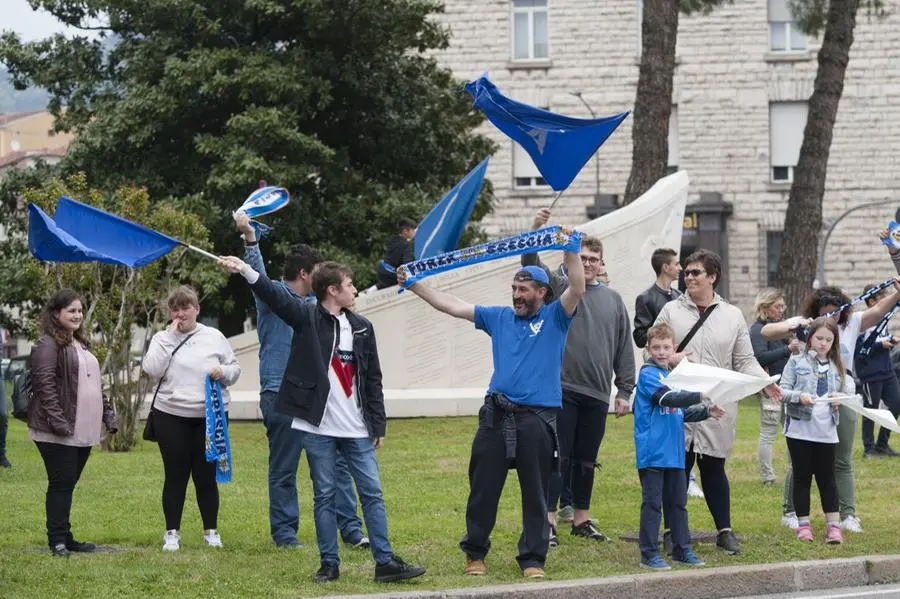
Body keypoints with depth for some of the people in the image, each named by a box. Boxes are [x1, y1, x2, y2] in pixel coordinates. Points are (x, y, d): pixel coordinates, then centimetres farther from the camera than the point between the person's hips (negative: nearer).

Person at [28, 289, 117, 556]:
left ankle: (65, 538, 16)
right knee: (61, 483, -6)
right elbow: (45, 385, -17)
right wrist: (58, 422, -23)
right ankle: (57, 540, -2)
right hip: (58, 433, -8)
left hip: (83, 430, 8)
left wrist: (107, 414, 18)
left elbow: (94, 384, 25)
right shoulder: (47, 345, -9)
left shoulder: (81, 344, 20)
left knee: (68, 484, 11)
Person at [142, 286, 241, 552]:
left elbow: (235, 368, 10)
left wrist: (223, 372, -13)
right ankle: (172, 532, 13)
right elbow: (152, 369, -11)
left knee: (206, 475, 6)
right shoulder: (162, 338, 4)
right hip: (171, 417, 0)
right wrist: (170, 337, -11)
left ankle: (211, 531, 17)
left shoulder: (214, 337, 6)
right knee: (175, 476, 5)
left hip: (210, 417, 0)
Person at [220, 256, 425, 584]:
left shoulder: (362, 327, 9)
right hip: (318, 426, -3)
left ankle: (385, 562, 5)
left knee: (372, 493, 1)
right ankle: (329, 564, 10)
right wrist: (247, 271, -35)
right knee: (324, 496, 3)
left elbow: (373, 379, 12)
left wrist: (379, 424, 9)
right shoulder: (307, 317, -1)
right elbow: (277, 296, -18)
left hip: (357, 429, 3)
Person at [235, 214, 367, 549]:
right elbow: (258, 276, -25)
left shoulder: (313, 305, 18)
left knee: (336, 461, 2)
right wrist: (250, 238, -41)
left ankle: (350, 528, 5)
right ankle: (284, 532, 9)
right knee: (283, 470, 1)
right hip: (281, 396, -6)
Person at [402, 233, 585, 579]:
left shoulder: (554, 318, 3)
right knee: (483, 489, 7)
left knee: (536, 494, 3)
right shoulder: (499, 318, 14)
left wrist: (570, 249, -22)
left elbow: (577, 288, -13)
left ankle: (533, 558, 10)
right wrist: (414, 286, 11)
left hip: (538, 418, -3)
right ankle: (475, 553, 19)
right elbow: (451, 306, 14)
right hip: (497, 416, 3)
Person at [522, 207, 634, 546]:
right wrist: (536, 231, -32)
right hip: (562, 389, -4)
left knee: (586, 460, 12)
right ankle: (549, 520, -3)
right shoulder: (560, 287, 2)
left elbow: (624, 349, 13)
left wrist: (624, 391, 9)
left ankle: (581, 518, 21)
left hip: (597, 393, 4)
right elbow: (532, 265, -16)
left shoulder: (613, 300, 13)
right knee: (558, 458, -5)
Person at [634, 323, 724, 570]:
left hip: (674, 453, 8)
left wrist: (706, 411, 11)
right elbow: (667, 398, -25)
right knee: (653, 503, -4)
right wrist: (699, 396, -32)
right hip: (652, 453, -8)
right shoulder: (648, 374, -8)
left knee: (678, 501, 12)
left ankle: (682, 549, 20)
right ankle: (649, 554, 0)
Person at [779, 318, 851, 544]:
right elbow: (783, 390, -4)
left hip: (826, 431, 2)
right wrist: (799, 397, -21)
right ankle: (803, 524, 12)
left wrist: (840, 399, -9)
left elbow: (847, 389, 12)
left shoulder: (837, 367, 9)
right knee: (802, 476, 5)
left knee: (827, 478, 5)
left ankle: (834, 525, 6)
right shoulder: (797, 362, 0)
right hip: (799, 429, -2)